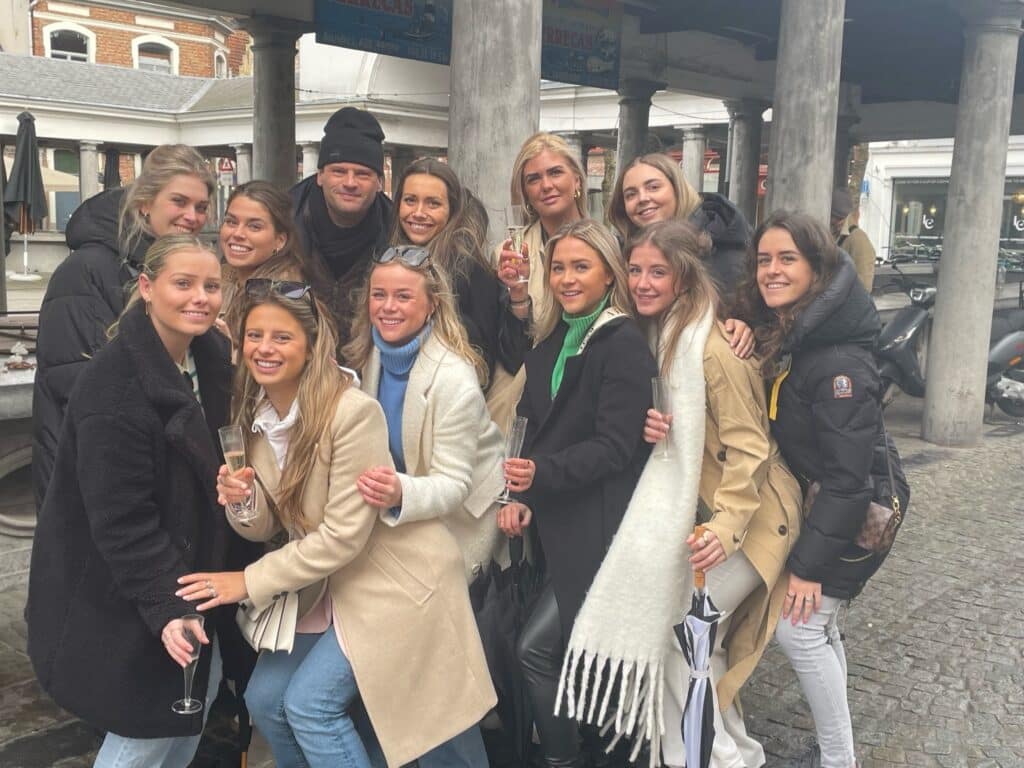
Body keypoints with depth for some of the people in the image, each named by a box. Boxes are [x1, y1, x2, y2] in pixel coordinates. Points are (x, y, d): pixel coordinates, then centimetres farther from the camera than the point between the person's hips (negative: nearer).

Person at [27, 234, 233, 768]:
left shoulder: (211, 361, -1)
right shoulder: (115, 384, -26)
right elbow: (121, 519, -26)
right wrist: (166, 608, -28)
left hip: (191, 577, 8)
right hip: (119, 601, -8)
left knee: (195, 699, 17)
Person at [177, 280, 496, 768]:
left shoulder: (353, 411, -26)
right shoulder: (254, 413, -3)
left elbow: (344, 534, -24)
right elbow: (266, 529, 2)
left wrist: (251, 582, -18)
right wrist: (243, 501, -20)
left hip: (392, 581, -7)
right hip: (325, 580, 7)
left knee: (309, 704, -10)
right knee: (264, 699, 6)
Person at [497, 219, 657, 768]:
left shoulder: (624, 344, -11)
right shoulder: (550, 344, 11)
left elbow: (614, 446, -18)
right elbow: (538, 432, 11)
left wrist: (542, 474, -29)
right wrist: (521, 495, -3)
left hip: (600, 524, -7)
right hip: (556, 520, 7)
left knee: (536, 647, -6)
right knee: (541, 647, 10)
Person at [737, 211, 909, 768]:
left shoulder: (839, 362, -27)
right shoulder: (776, 339, 1)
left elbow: (849, 475, -26)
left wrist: (808, 563, -22)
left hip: (854, 514, -9)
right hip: (811, 503, 9)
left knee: (798, 626, -7)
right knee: (818, 625, 18)